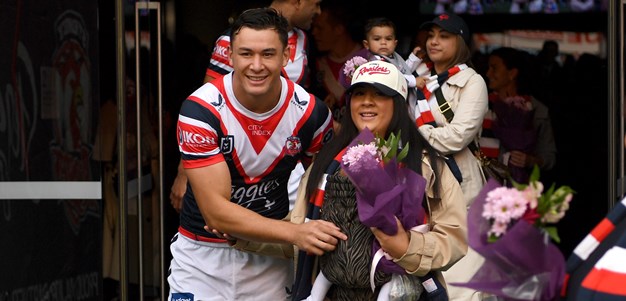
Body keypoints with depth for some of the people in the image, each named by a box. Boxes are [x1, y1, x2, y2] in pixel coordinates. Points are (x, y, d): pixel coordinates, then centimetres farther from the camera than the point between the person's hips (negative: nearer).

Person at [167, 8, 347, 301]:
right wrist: (296, 233, -34)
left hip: (271, 253, 3)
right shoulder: (200, 110, -21)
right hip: (203, 254, -2)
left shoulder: (310, 112, -11)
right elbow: (217, 212, -24)